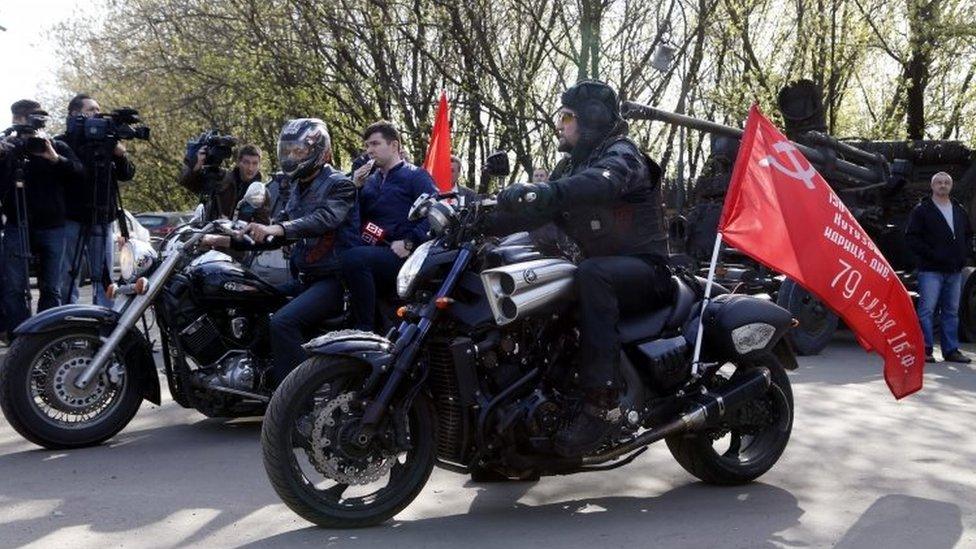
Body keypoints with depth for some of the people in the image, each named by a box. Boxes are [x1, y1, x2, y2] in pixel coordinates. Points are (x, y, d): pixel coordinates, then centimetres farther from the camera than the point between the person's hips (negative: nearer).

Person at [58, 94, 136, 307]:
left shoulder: (106, 140, 15)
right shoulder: (65, 142, 0)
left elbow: (127, 175, 12)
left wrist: (120, 155, -8)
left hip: (103, 220, 4)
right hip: (72, 219, -4)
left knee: (104, 277, 6)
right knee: (69, 278, -3)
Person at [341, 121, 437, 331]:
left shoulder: (416, 176, 5)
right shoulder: (371, 181, 25)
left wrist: (409, 243, -18)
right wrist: (356, 187, 7)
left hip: (403, 254, -7)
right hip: (375, 254, 7)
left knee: (352, 258, -32)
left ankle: (365, 329, -30)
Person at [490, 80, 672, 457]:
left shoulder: (621, 155, -9)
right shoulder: (571, 165, 19)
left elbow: (600, 183, -34)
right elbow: (539, 211, 8)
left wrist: (540, 192, -51)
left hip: (645, 269, -8)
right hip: (599, 265, 8)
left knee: (591, 275, -38)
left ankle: (602, 400, -41)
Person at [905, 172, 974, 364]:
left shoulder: (960, 211, 16)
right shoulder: (922, 210, -2)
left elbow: (968, 236, 24)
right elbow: (911, 237, -8)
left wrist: (965, 253, 5)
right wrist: (931, 254, -17)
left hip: (954, 270, 6)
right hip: (931, 270, -6)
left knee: (951, 312, 9)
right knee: (927, 310, -7)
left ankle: (951, 350, 15)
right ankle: (925, 349, -2)